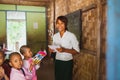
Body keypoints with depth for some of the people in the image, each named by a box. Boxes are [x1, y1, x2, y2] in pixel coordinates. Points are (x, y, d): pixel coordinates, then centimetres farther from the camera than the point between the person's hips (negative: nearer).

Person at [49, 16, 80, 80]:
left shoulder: (71, 36, -14)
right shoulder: (55, 36, 2)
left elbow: (77, 51, -13)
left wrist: (64, 50, -26)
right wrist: (51, 49, -10)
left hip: (67, 62, -4)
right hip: (57, 62, 4)